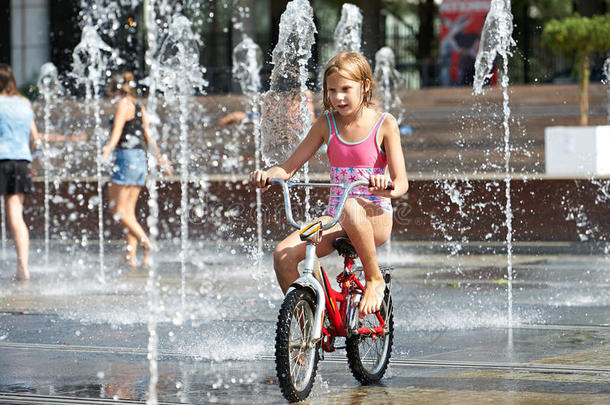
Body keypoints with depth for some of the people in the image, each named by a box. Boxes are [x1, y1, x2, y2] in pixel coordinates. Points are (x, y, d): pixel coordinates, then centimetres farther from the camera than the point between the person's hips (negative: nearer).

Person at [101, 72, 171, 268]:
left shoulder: (123, 104, -5)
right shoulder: (140, 108, 18)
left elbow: (117, 129, -19)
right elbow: (148, 137, 23)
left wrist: (109, 147, -33)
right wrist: (159, 159, 33)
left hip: (126, 157, -8)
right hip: (141, 159, 8)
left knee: (118, 210, -7)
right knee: (129, 211, 8)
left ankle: (145, 242, -20)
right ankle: (130, 256, 3)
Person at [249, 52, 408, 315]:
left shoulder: (384, 124, -2)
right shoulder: (327, 124, 8)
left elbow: (401, 182, -8)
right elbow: (289, 167, 9)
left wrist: (387, 187, -33)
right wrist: (266, 175, -14)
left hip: (375, 217, -4)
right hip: (334, 218, 4)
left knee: (351, 209, -41)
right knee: (283, 254, -22)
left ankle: (375, 279, -19)